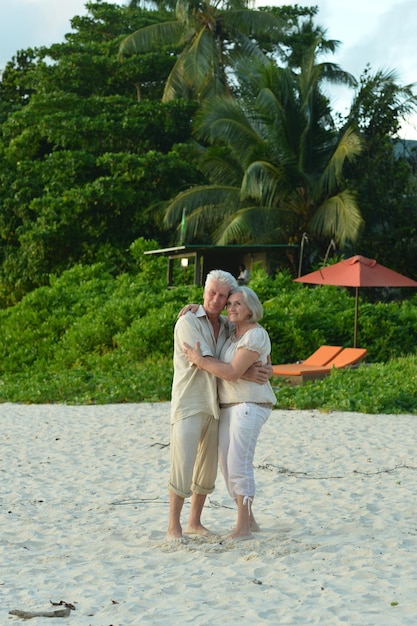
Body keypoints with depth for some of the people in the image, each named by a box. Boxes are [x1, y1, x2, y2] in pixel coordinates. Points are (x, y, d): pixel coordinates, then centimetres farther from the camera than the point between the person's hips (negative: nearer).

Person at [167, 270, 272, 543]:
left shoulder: (226, 326, 10)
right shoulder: (188, 322, -10)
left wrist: (265, 366, -2)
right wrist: (247, 374, -17)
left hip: (214, 407, 7)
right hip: (189, 405, -7)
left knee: (208, 469, 11)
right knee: (182, 467, -9)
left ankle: (195, 522, 22)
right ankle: (174, 527, -2)